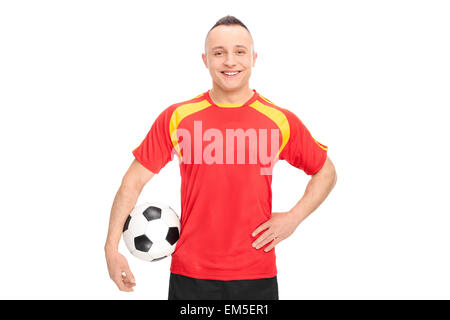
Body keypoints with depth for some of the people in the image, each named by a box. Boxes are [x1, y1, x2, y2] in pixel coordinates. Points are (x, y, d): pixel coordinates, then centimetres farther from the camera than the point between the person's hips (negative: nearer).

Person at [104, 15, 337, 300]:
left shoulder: (281, 121, -2)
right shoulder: (177, 117, -2)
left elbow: (326, 172, 10)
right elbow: (135, 180, 1)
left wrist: (294, 217, -3)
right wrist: (112, 246, -4)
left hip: (257, 275, 1)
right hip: (190, 274, 0)